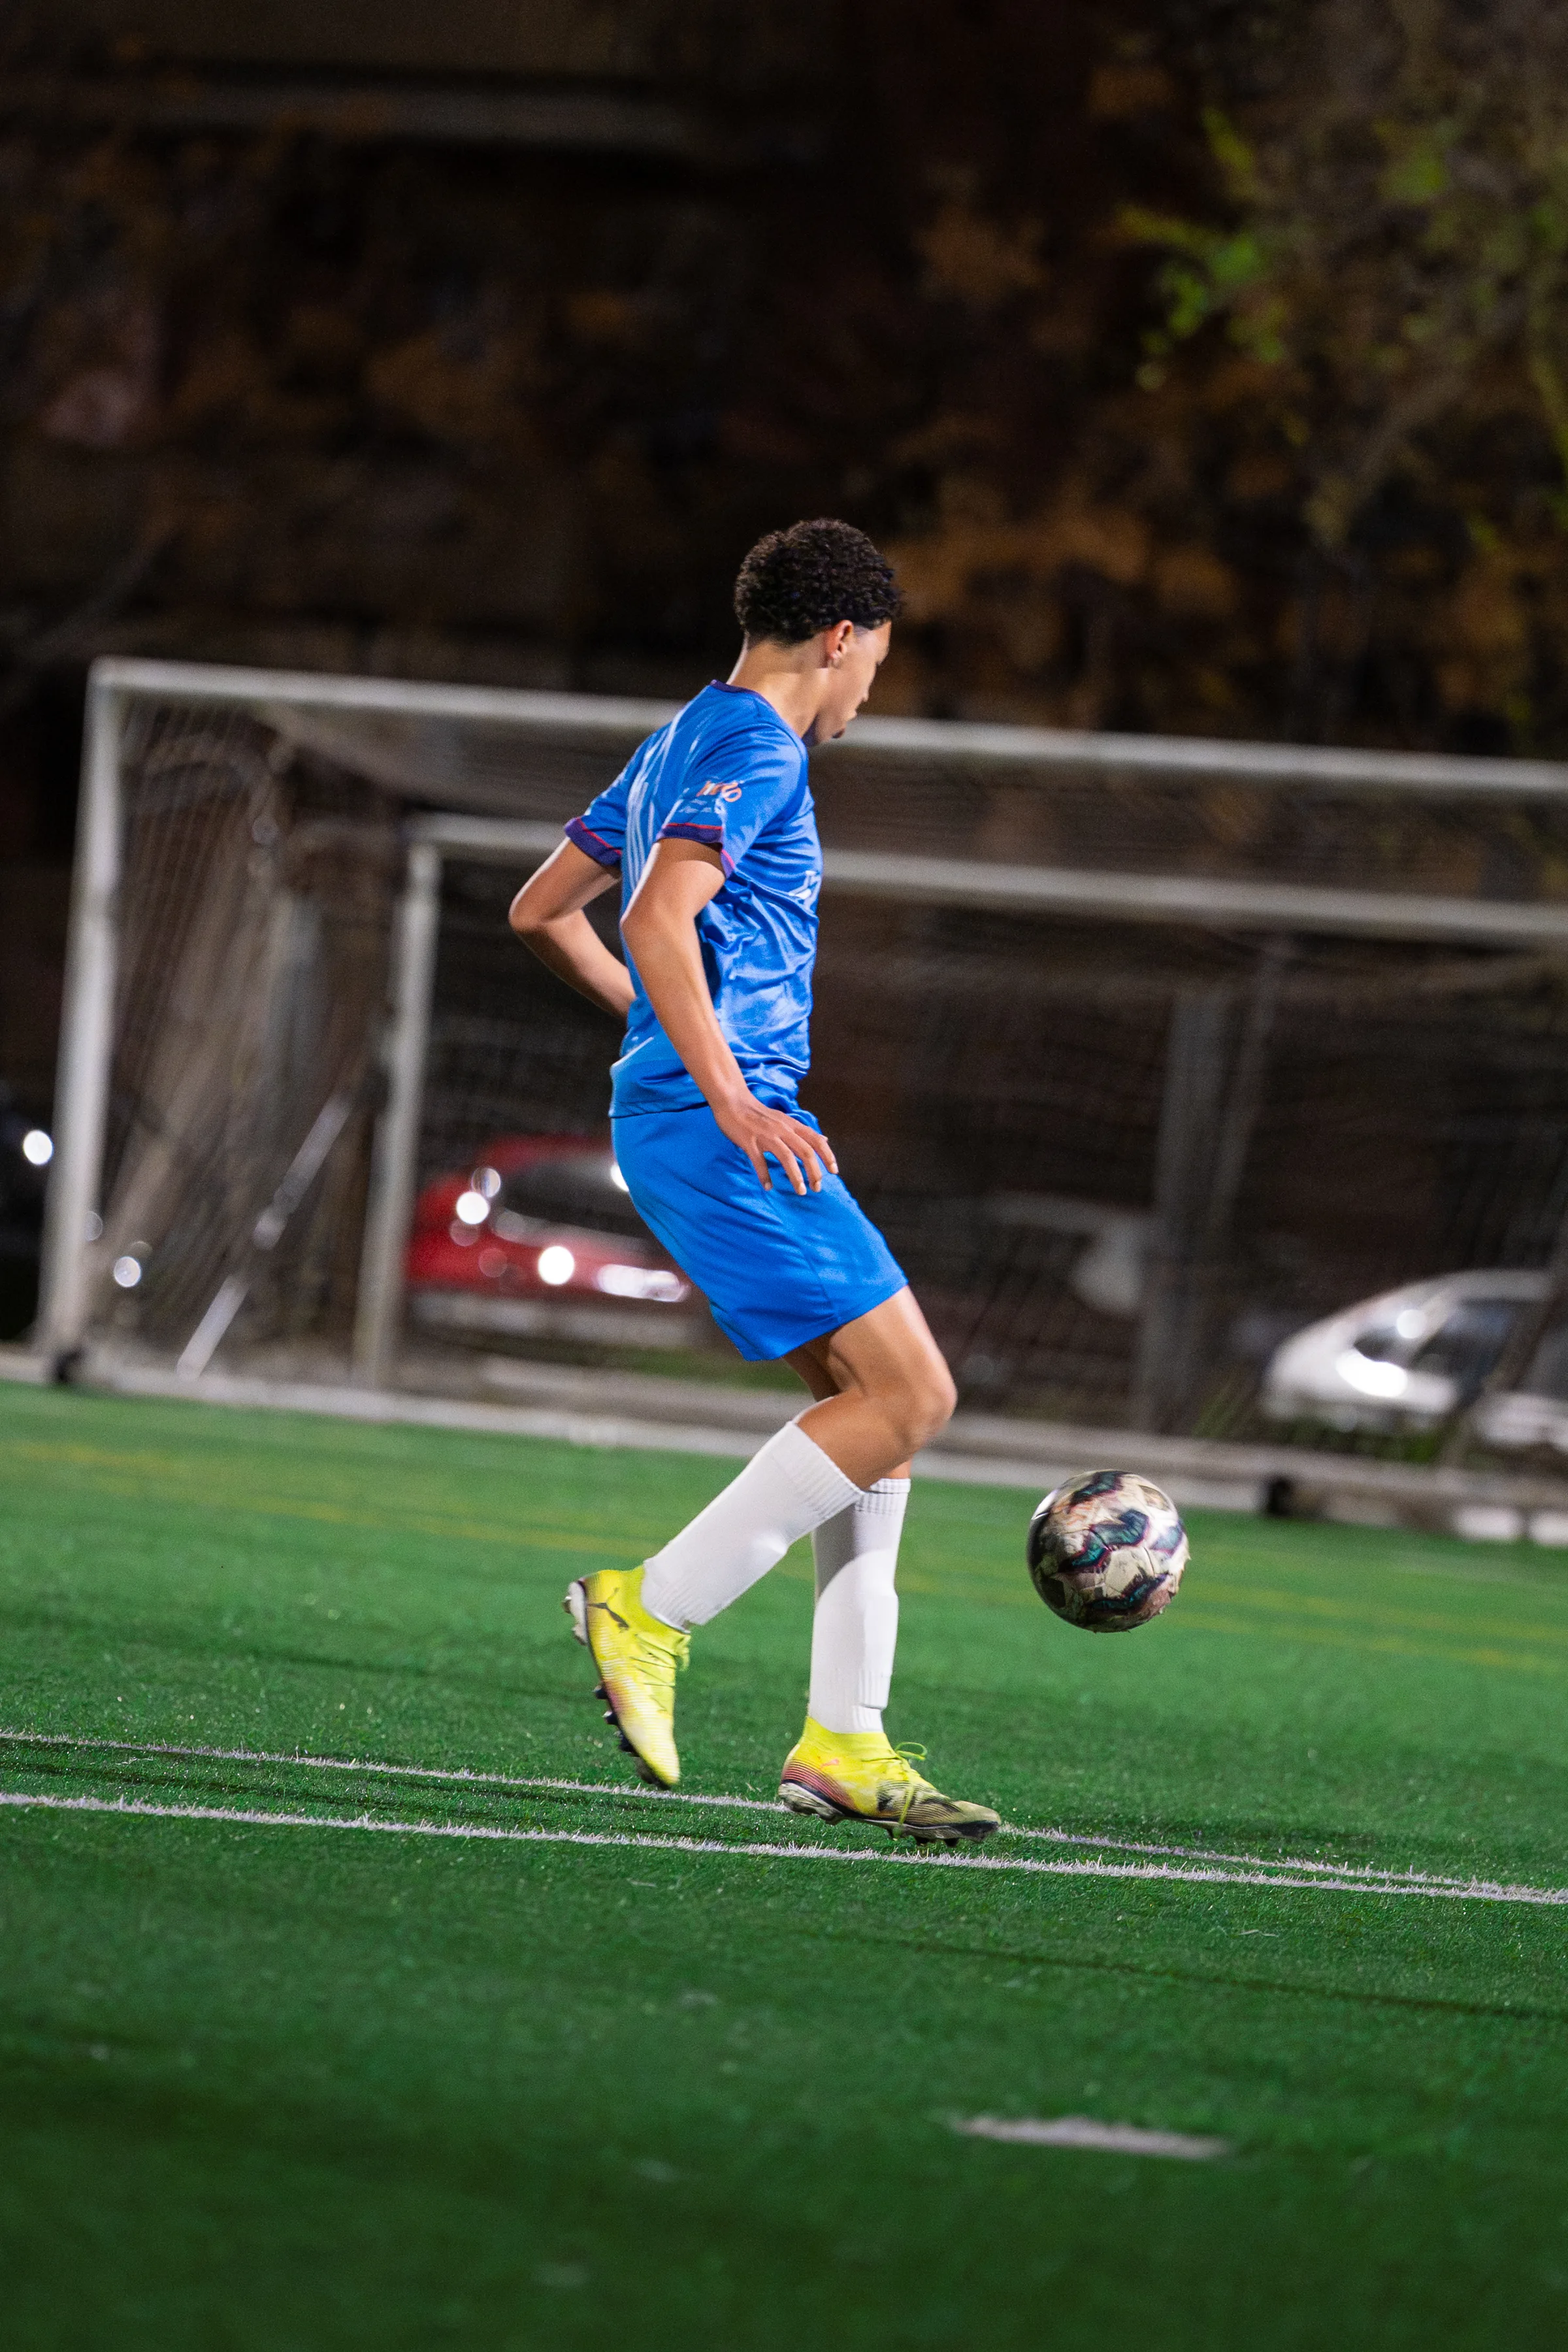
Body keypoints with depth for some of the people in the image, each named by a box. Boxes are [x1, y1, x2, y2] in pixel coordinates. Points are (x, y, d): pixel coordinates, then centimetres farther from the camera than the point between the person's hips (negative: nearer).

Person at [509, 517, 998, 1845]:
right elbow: (661, 917, -25)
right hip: (721, 1128, -11)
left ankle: (845, 1739, 6)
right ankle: (654, 1609, -10)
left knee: (877, 1398, 10)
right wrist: (729, 1096, -25)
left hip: (681, 1106, 11)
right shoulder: (754, 751, -10)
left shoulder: (677, 749, 20)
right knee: (910, 1395, -12)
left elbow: (542, 913, 26)